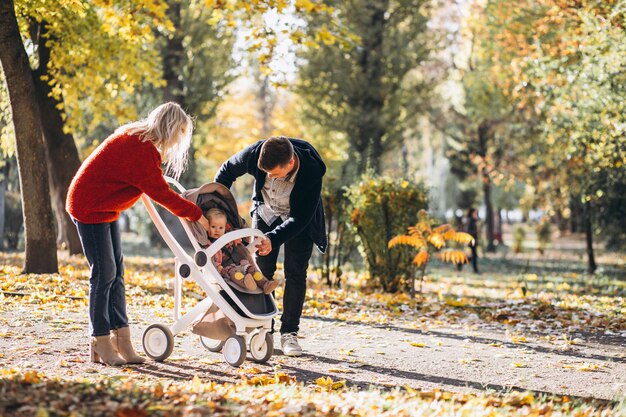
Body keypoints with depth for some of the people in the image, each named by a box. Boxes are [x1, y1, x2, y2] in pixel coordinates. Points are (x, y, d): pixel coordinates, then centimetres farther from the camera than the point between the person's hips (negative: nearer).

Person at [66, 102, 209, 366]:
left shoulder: (139, 140, 6)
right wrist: (196, 215, -12)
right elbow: (161, 193, -20)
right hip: (89, 207, -10)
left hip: (106, 208, 10)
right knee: (104, 273, -8)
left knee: (116, 272, 7)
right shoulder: (140, 150, -24)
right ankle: (100, 347, -3)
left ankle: (122, 341, 8)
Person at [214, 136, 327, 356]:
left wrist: (274, 238, -43)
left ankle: (289, 333, -2)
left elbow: (300, 218, -32)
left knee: (295, 273, -9)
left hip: (299, 219, -3)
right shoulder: (256, 153, -31)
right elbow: (227, 170, -10)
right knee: (261, 271, -2)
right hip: (266, 212, 3)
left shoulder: (311, 171, -39)